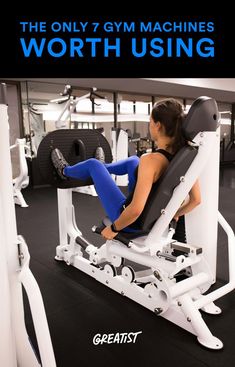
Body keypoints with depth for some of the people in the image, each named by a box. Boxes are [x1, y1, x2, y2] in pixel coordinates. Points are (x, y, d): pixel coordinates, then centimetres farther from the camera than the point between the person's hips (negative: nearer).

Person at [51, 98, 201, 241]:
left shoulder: (151, 160, -32)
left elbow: (136, 210, -34)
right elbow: (196, 200, -3)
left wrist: (113, 228, -17)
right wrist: (173, 215, 12)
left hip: (134, 223, -6)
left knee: (94, 165, 10)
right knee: (133, 161, 23)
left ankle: (65, 171, 42)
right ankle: (104, 168, 54)